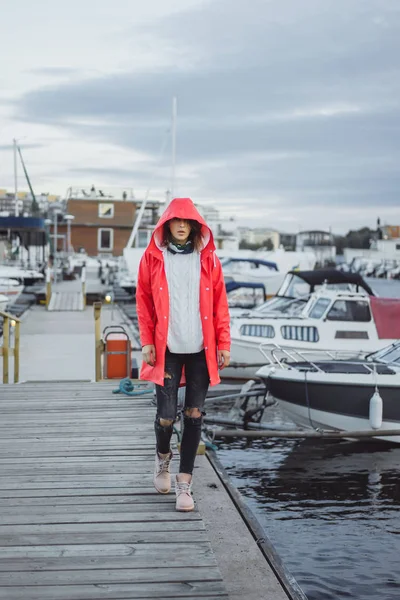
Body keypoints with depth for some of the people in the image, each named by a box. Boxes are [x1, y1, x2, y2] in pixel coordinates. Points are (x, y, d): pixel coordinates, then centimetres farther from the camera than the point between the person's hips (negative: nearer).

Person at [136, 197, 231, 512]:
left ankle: (184, 483, 12)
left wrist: (224, 344, 0)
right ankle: (163, 457, 30)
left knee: (194, 415, 2)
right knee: (166, 414, -3)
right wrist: (147, 341, -3)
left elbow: (220, 303, 4)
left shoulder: (207, 258, 5)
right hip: (167, 349, -1)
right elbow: (143, 300, 4)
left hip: (201, 350, 1)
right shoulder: (153, 257, 3)